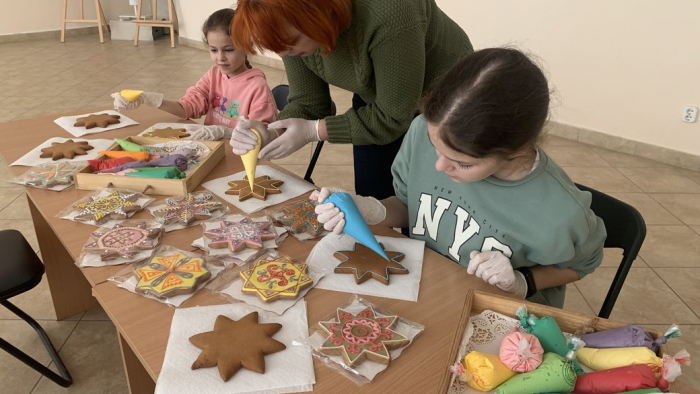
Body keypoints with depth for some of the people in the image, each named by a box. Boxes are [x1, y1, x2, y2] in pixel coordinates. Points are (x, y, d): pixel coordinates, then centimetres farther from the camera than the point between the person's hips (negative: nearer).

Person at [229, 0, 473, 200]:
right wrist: (271, 135, -30)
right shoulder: (294, 28, -20)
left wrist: (314, 131, -31)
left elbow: (394, 117, -31)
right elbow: (307, 102, -12)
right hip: (376, 101, 5)